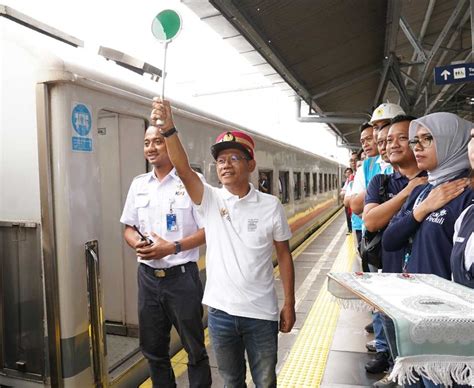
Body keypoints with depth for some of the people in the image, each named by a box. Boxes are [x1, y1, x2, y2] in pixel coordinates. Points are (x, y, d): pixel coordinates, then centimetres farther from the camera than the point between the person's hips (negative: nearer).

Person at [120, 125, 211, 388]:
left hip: (181, 275, -5)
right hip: (148, 276, 5)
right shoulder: (138, 184, 8)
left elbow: (207, 230, -9)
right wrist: (137, 244, -8)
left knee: (194, 348, 10)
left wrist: (173, 247, -21)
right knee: (152, 348, 18)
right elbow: (128, 228, 13)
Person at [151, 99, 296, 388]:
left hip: (261, 313, -1)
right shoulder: (210, 200, -5)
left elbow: (284, 255, 0)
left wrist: (289, 304, 0)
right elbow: (183, 169, -21)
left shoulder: (271, 206, -6)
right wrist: (168, 128, -35)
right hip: (221, 311, 2)